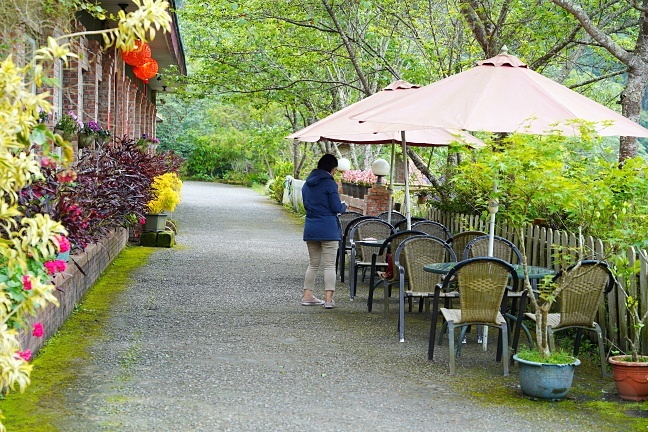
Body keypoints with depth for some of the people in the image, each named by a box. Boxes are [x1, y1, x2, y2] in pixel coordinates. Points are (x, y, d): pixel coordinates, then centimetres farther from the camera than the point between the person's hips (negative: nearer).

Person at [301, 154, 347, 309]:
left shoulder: (307, 184, 10)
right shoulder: (329, 183, -11)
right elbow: (336, 207, -11)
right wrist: (344, 206, 9)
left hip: (310, 227, 6)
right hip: (328, 228, -6)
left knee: (313, 264, 16)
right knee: (329, 265, -4)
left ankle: (307, 296, 16)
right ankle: (328, 299, -9)